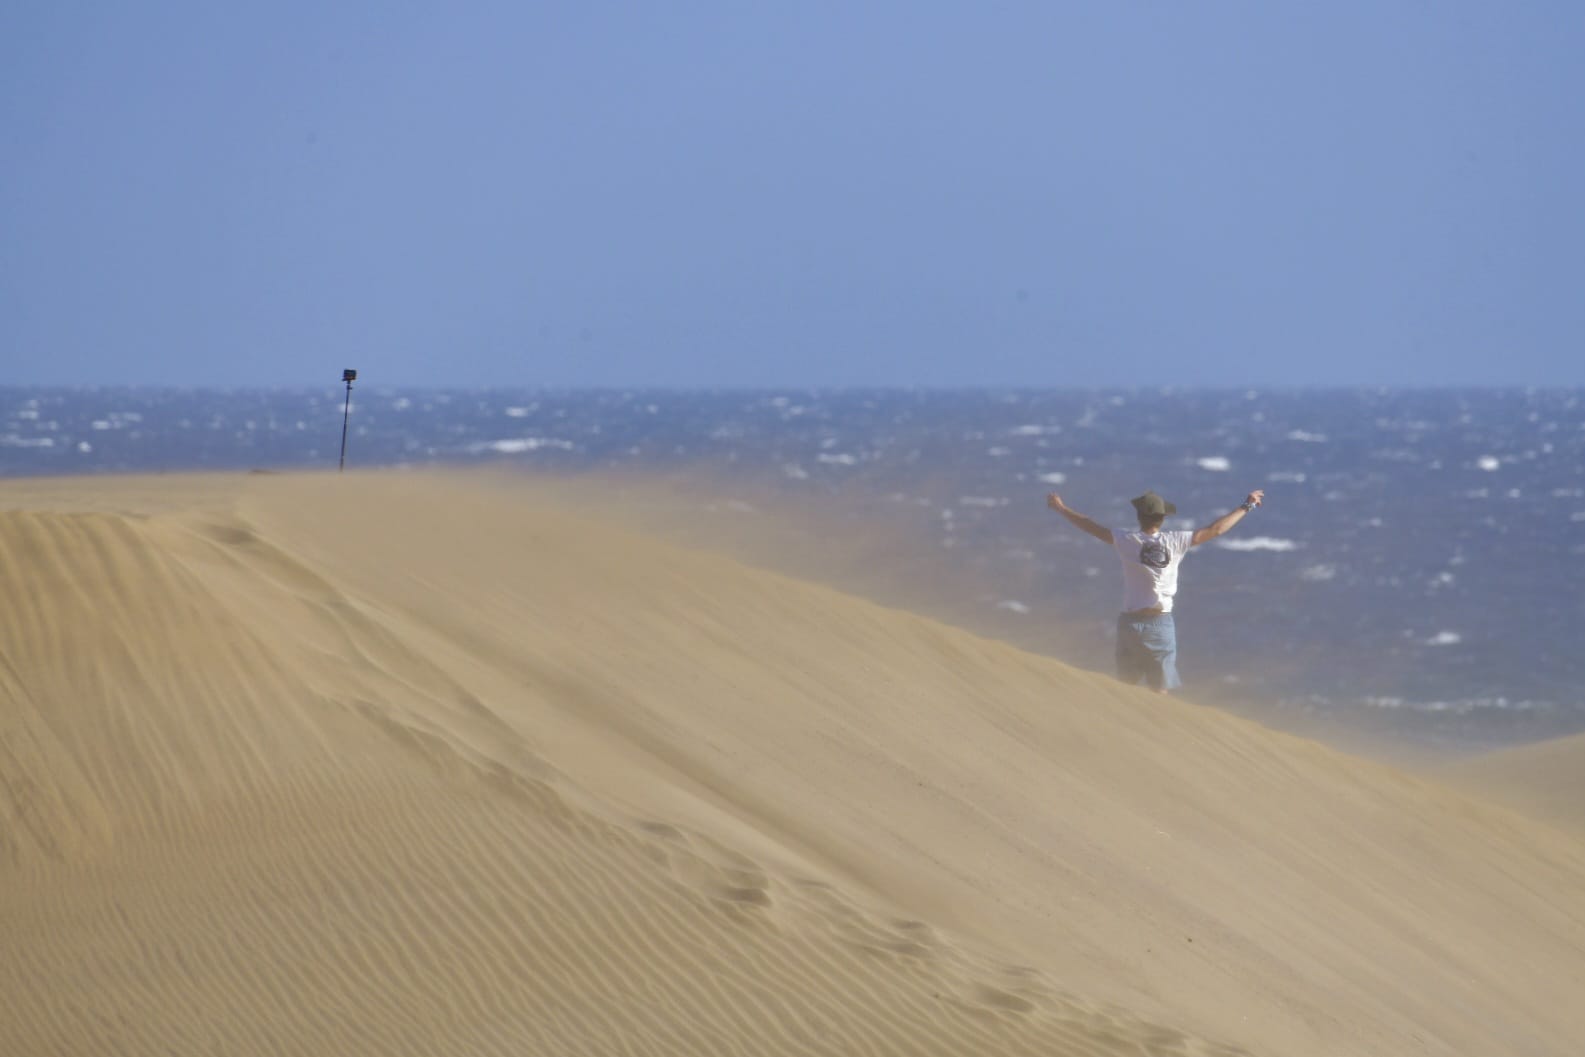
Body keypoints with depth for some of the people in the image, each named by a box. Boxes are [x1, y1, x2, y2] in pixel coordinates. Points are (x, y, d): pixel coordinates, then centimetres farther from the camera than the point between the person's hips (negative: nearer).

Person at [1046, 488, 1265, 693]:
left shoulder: (1128, 541, -9)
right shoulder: (1175, 542, -6)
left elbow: (1091, 527, -2)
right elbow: (1214, 530, 0)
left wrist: (1060, 507, 11)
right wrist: (1246, 506, 10)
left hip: (1132, 622, -1)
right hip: (1161, 623, 1)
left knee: (1128, 689, 9)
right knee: (1160, 692, 7)